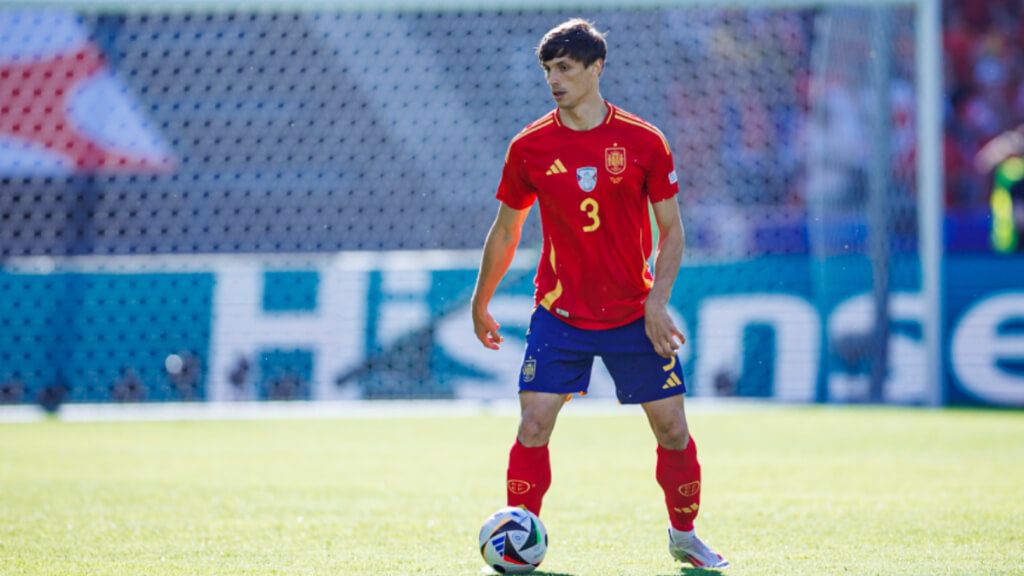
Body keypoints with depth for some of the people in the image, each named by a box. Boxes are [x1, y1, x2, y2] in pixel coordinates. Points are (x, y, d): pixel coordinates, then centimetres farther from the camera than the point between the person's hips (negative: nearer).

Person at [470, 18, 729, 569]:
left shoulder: (643, 142, -5)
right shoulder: (529, 147, -2)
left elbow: (671, 231, 1)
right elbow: (504, 231, 11)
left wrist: (656, 302, -11)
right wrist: (480, 306, 15)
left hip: (633, 315, 0)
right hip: (559, 313, 0)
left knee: (672, 427, 3)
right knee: (533, 425, -11)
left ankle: (683, 535, 23)